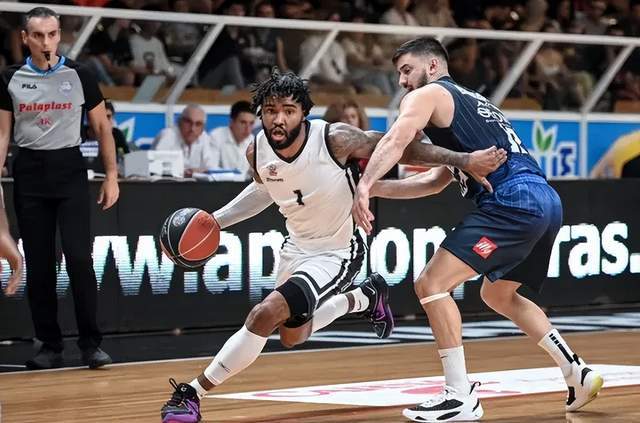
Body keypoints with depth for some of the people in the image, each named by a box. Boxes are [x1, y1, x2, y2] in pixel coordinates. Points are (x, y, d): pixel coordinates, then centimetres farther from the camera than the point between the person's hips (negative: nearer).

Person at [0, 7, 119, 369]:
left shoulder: (79, 75, -1)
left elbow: (102, 127, 6)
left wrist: (112, 176, 2)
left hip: (69, 170, -2)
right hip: (29, 173, 2)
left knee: (80, 258, -11)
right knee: (38, 265, 3)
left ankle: (91, 344, -3)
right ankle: (51, 346, 11)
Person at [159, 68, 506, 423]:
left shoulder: (335, 139, -31)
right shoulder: (256, 151, -14)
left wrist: (464, 160, -24)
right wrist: (216, 220, 4)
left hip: (336, 254, -7)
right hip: (297, 245, 7)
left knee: (266, 314, -26)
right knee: (291, 337, 27)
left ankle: (193, 393, -15)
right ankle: (366, 297, 48)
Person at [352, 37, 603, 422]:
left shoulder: (427, 96, 6)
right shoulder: (471, 102, 33)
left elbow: (396, 139, -16)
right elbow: (438, 181, 35)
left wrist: (364, 187, -27)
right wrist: (379, 188, 27)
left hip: (512, 202, -9)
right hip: (547, 202, 10)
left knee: (432, 284, -8)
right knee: (498, 294, 29)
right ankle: (579, 375, 25)